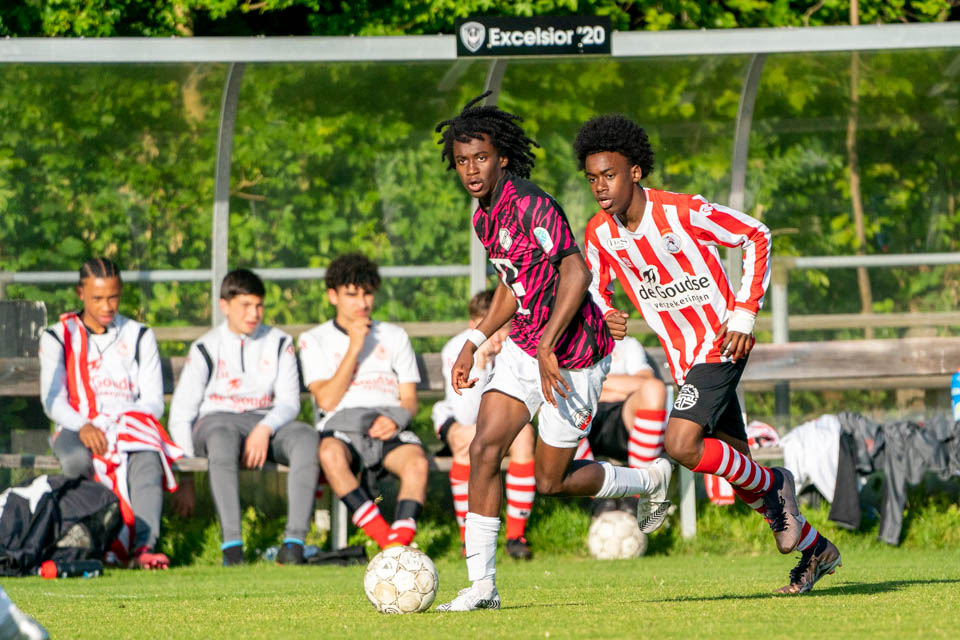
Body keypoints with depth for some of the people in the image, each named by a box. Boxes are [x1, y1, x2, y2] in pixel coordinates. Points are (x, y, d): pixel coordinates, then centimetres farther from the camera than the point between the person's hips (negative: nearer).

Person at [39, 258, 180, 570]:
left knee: (147, 460, -35)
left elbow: (153, 401, 7)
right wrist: (83, 426, -22)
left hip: (132, 424, 0)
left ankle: (143, 546, -49)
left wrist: (122, 422, -14)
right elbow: (53, 401, -1)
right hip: (77, 426, 0)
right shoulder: (57, 338, 12)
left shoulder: (140, 337, 16)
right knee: (76, 460, -37)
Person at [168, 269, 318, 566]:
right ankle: (231, 545, -51)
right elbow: (181, 413, 3)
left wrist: (264, 429, -19)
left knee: (306, 436, -33)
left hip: (266, 421, 2)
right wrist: (186, 479, -8)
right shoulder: (206, 348, 7)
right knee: (223, 437, -42)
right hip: (216, 419, -2)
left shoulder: (278, 343, 15)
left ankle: (294, 542, -42)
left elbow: (289, 401, 5)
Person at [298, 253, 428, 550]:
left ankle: (401, 540, -47)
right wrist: (354, 348, -3)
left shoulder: (394, 336, 22)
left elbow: (410, 400, 15)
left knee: (416, 461, -35)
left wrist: (395, 420, -9)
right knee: (330, 455, -40)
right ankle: (386, 538, -43)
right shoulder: (315, 341, 14)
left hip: (388, 426, 2)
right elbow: (327, 400, 0)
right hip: (341, 427, -2)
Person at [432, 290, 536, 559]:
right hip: (455, 419, -2)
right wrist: (479, 363, -41)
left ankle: (516, 534, -23)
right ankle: (469, 536, -26)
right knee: (468, 438, -36)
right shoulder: (456, 351, -26)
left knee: (523, 433, -31)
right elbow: (467, 416, -34)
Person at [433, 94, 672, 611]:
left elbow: (575, 274, -30)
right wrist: (474, 343, 17)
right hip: (524, 347, 8)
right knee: (485, 447, -8)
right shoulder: (484, 217, 7)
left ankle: (651, 481, 27)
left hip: (573, 355, -8)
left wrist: (548, 346, -34)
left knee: (551, 481, 1)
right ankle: (481, 584, -6)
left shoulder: (530, 206, -22)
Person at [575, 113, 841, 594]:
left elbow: (757, 236, -9)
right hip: (683, 359, 7)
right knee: (735, 464, 10)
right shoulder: (599, 234, -3)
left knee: (680, 444, -24)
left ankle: (771, 485, 0)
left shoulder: (683, 212, -19)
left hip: (720, 345, -7)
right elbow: (597, 287, 14)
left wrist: (743, 316, -13)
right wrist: (607, 315, -11)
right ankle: (815, 550, 25)